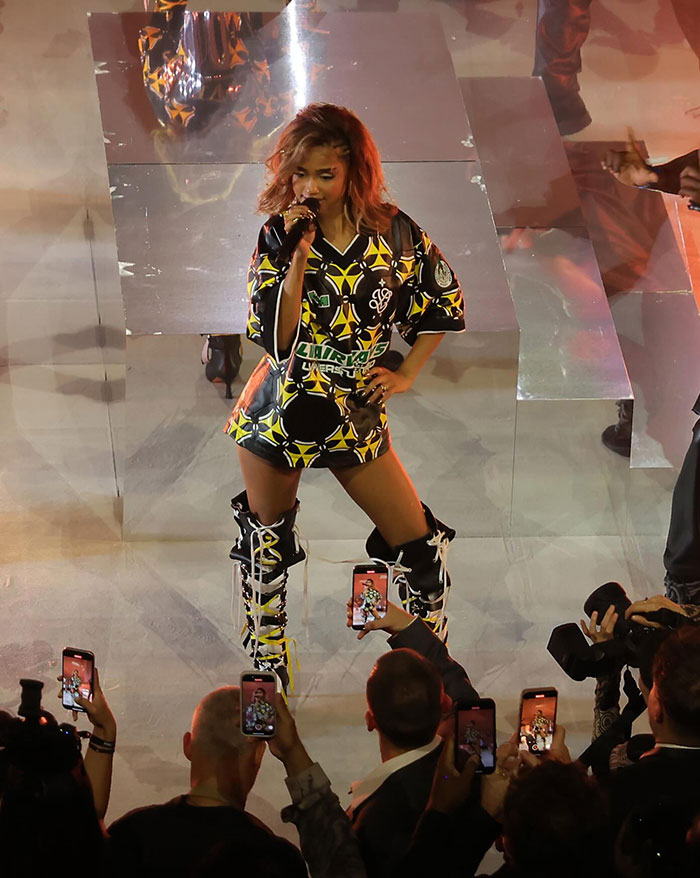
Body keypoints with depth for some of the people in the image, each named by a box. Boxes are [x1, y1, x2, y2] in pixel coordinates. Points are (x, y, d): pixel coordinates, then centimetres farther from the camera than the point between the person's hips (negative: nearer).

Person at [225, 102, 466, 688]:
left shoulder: (395, 232, -5)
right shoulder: (277, 236, -7)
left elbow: (447, 304, 11)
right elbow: (275, 340, -17)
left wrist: (406, 375, 5)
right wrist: (298, 258, -23)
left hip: (356, 413, 1)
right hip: (281, 411, -1)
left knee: (420, 543, 1)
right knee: (266, 545, 10)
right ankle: (268, 671, 27)